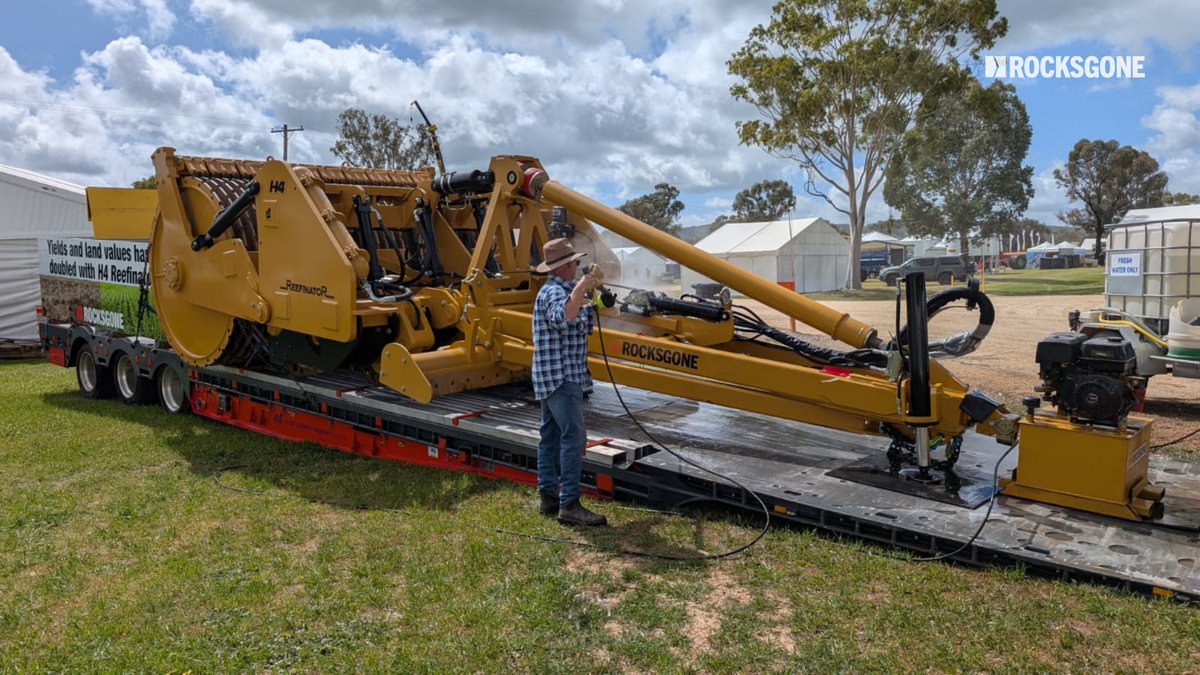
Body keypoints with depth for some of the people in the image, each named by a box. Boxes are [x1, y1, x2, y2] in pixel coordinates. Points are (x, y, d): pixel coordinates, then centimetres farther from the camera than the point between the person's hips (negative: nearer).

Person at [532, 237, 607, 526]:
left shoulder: (559, 290, 18)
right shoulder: (554, 292, -13)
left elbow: (583, 327, 23)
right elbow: (561, 318, -36)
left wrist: (587, 300, 15)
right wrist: (578, 292, -42)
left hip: (554, 378, 11)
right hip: (561, 377, -11)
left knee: (551, 435, 11)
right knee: (573, 436, -14)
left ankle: (548, 496, 17)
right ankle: (569, 504, -15)